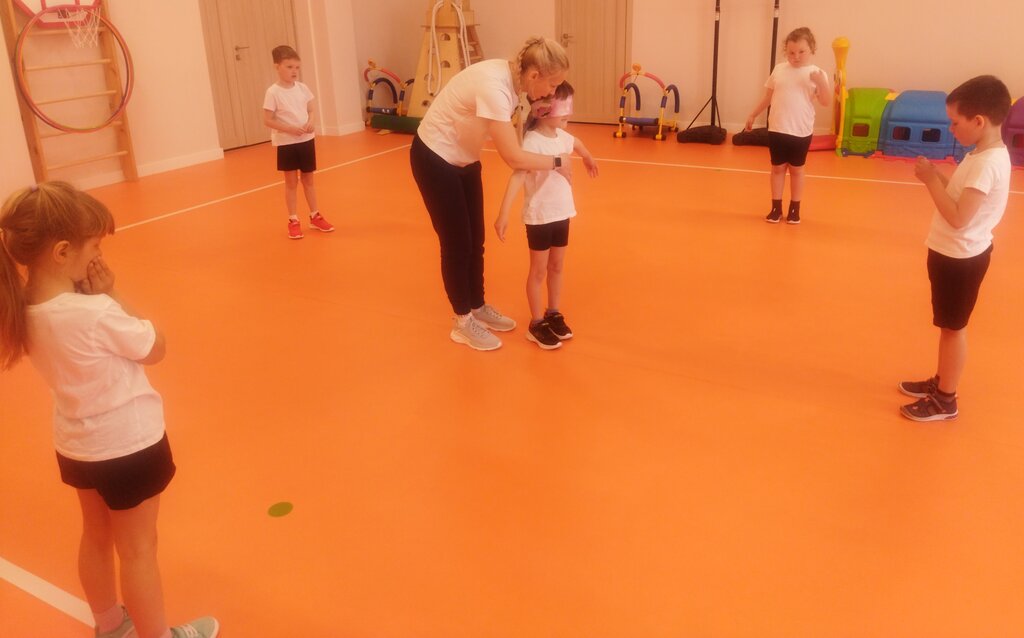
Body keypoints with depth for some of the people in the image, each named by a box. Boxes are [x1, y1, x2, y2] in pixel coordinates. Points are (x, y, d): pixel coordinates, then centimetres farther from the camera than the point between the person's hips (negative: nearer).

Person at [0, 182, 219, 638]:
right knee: (137, 550, 11)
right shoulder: (95, 313, -32)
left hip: (76, 445, 8)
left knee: (96, 537, 26)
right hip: (129, 445, -7)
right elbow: (156, 349, -16)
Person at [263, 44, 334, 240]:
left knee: (308, 179, 15)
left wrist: (312, 122, -12)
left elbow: (312, 110, 10)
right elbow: (267, 120, -13)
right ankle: (293, 221, 15)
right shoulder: (273, 92, -12)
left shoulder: (302, 88, 2)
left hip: (306, 140, 4)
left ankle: (315, 216, 26)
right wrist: (290, 129, -23)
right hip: (286, 143, -4)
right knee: (291, 181, 5)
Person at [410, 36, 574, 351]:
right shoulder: (493, 86, -34)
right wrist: (557, 162, -19)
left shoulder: (512, 77, -8)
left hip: (463, 158, 8)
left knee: (475, 241, 14)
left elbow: (510, 136, -2)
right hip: (435, 158, -8)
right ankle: (463, 323, 16)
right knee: (457, 243, 1)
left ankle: (478, 307, 30)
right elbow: (514, 158, -33)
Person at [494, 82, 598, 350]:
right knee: (539, 271, 5)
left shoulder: (562, 136, 1)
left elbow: (577, 144, 26)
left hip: (562, 213, 7)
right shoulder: (533, 142, -23)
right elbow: (517, 176, -34)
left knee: (557, 267, 17)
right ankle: (537, 324, 17)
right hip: (539, 217, -7)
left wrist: (589, 160, 47)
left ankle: (554, 314, 32)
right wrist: (504, 213, -44)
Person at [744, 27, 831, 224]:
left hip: (801, 132, -2)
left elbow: (826, 102, -13)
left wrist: (821, 82, -28)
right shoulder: (779, 70, 3)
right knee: (777, 168, 8)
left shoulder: (816, 74, -6)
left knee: (796, 169, 10)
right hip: (777, 129, 2)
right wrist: (753, 115, 16)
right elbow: (768, 96, 13)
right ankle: (776, 207, 17)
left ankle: (794, 209, 20)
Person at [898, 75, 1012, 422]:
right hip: (955, 252, 9)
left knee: (953, 326, 2)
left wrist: (930, 180, -23)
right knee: (948, 325, 20)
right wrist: (937, 177, -4)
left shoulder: (987, 164, -25)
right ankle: (941, 382, 36)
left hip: (960, 257, -9)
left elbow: (958, 218, -29)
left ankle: (945, 401, 15)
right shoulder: (984, 154, 5)